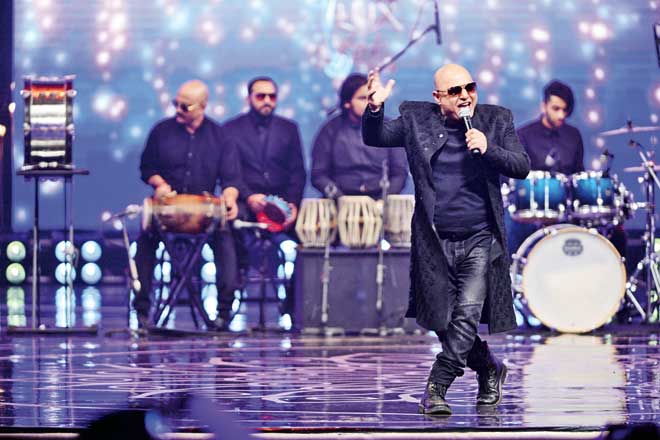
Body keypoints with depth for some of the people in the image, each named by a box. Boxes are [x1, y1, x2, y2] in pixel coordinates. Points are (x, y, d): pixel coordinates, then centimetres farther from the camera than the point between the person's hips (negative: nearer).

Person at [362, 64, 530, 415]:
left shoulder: (497, 120, 3)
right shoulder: (417, 119, 3)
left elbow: (522, 167, 0)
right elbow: (375, 138, 2)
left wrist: (487, 149, -17)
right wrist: (375, 108, -18)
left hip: (480, 241, -1)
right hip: (435, 243, 1)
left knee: (467, 315, -15)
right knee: (442, 322, 6)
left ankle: (436, 388, -5)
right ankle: (489, 368, 30)